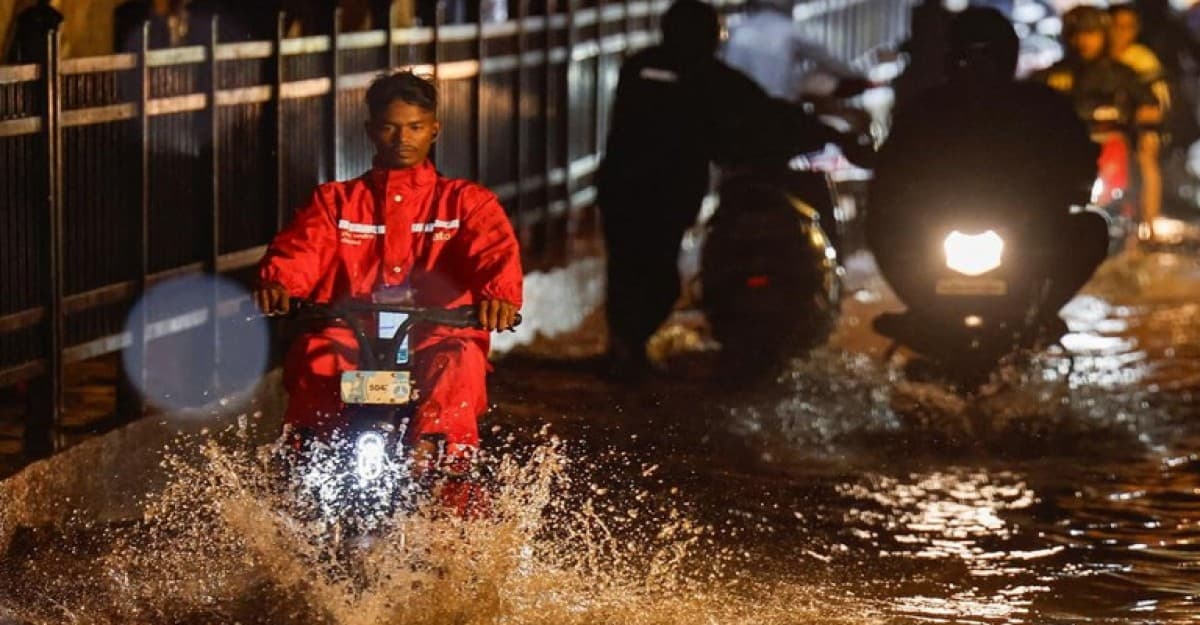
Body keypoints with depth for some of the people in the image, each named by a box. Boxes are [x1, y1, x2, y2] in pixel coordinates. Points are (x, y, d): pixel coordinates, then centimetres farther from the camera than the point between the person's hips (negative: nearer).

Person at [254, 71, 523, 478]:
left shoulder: (465, 201, 19)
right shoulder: (336, 201, 22)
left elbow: (494, 248, -2)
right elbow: (303, 247, 2)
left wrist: (500, 293, -28)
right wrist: (278, 280, -24)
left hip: (436, 338, -1)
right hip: (350, 337, 1)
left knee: (458, 360, -36)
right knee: (314, 355, -32)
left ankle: (428, 450, -50)